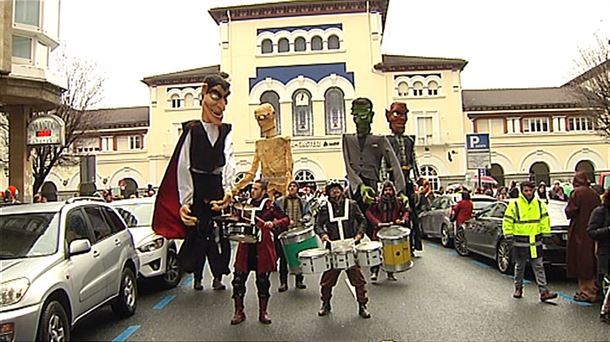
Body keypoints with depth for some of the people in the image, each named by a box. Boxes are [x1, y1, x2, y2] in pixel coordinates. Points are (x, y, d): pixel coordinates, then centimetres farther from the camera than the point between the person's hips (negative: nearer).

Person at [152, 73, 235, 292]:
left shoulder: (227, 132, 3)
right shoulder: (192, 130, -5)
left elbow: (228, 162, -10)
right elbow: (183, 167, -8)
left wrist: (228, 189, -27)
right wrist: (184, 201, -14)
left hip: (218, 189, 2)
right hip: (196, 191, -2)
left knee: (221, 235, 4)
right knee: (196, 234, 4)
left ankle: (218, 276, 17)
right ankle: (197, 277, 18)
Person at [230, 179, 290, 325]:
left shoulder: (270, 205, -4)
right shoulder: (246, 204, 10)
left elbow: (286, 220, -6)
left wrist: (273, 223, -22)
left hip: (262, 249, -3)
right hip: (245, 248, 4)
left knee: (263, 281, 7)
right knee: (238, 280, 1)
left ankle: (263, 312, 23)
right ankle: (239, 312, 18)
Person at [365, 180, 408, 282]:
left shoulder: (398, 201, 7)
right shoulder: (377, 201, -4)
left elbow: (405, 212, 14)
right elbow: (368, 212, -7)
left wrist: (403, 219, -7)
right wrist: (377, 222, -18)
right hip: (379, 231, -3)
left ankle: (390, 273, 23)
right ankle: (374, 272, 3)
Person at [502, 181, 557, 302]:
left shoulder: (540, 204, 5)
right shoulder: (514, 205, -6)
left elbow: (545, 220, 12)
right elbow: (507, 222, -5)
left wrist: (546, 234, 7)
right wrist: (509, 236, -9)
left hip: (536, 242, 2)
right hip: (520, 243, -2)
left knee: (539, 267, 3)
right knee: (519, 266, 11)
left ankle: (543, 292, 3)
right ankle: (518, 288, 26)